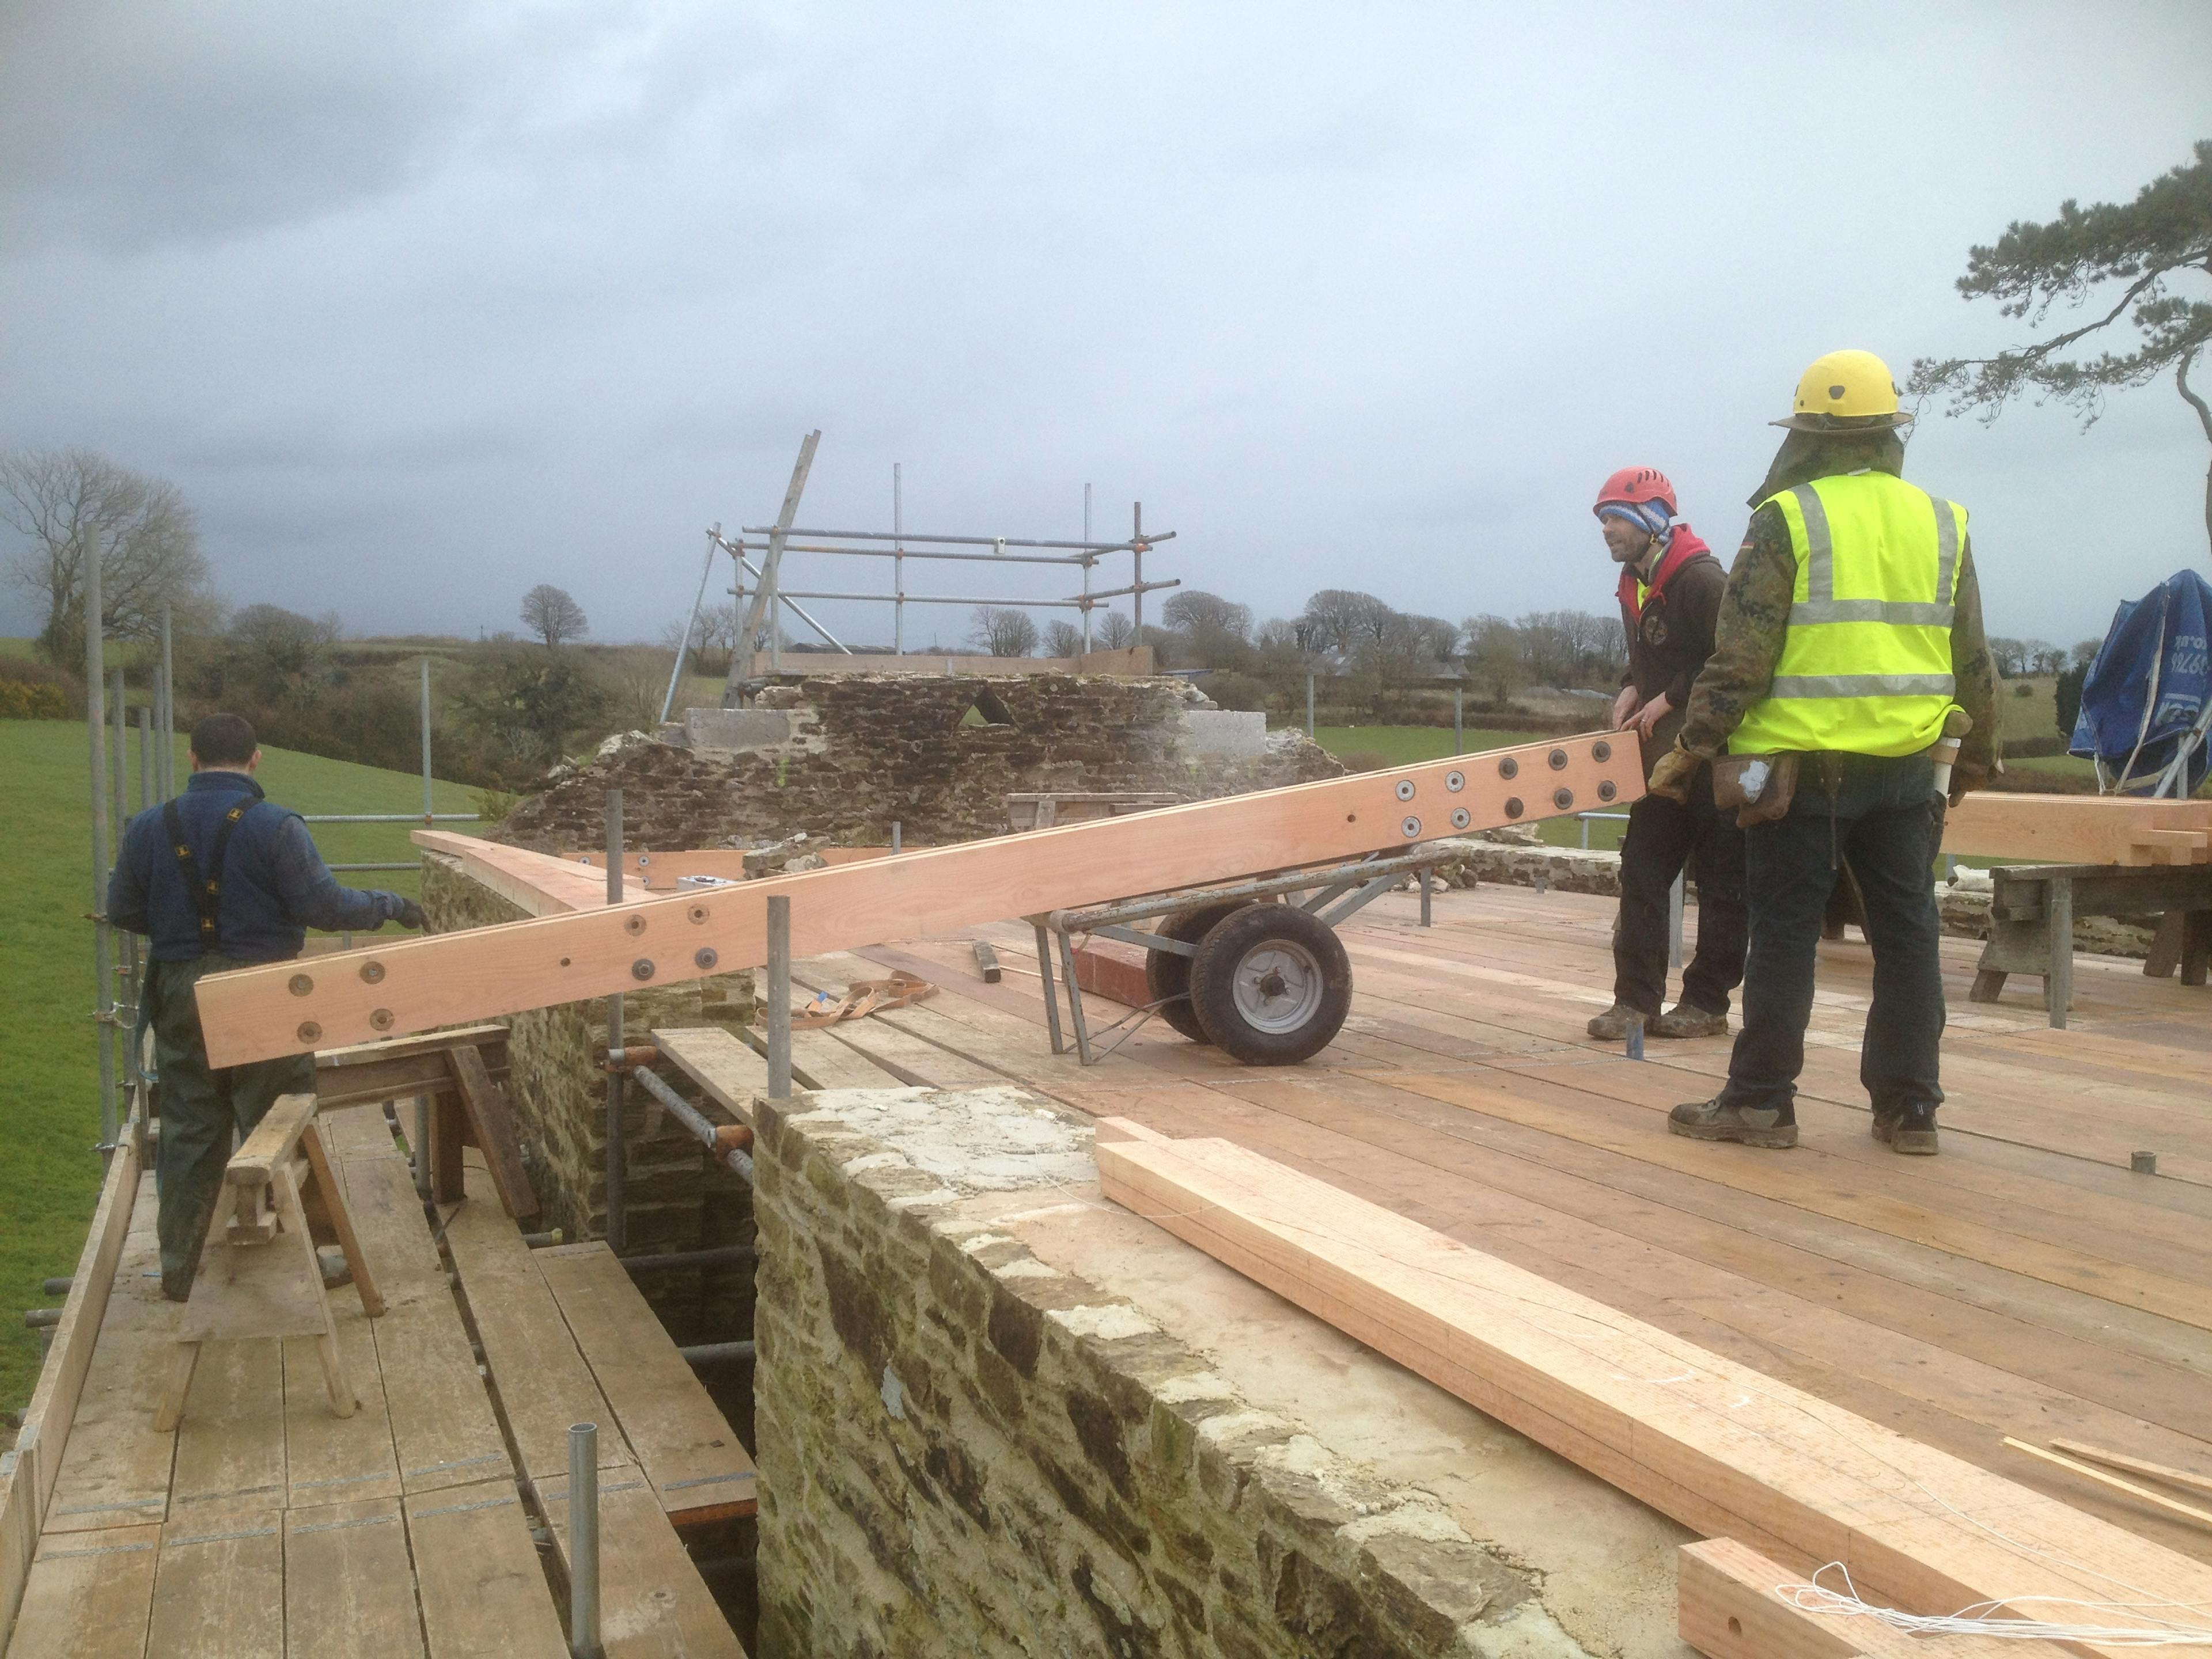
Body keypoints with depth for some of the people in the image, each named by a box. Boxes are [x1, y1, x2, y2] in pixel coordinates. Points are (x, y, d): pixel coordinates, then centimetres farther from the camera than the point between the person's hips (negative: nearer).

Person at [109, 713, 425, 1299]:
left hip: (182, 1000, 4)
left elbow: (122, 911, 8)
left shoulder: (148, 827, 2)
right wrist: (390, 906, 1)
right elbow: (324, 905, -15)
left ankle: (177, 1269, 20)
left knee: (188, 1133, 13)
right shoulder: (275, 827, -13)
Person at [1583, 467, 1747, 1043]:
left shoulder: (1701, 579, -16)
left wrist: (1669, 700, -19)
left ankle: (1707, 1003, 9)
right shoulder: (1636, 585, 11)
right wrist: (1634, 688, 5)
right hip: (1662, 755, 9)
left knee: (1720, 881, 2)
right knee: (1641, 871, 5)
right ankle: (1636, 999, 9)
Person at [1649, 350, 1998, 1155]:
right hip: (1906, 767, 5)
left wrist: (1689, 750, -4)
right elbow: (1973, 663, 12)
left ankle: (1760, 1101, 9)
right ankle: (1909, 1106, 17)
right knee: (1906, 935, 10)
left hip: (1803, 767, -4)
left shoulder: (1788, 519, -7)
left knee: (1784, 936, 2)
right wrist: (1977, 754, 24)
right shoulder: (1941, 523, 8)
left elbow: (1741, 657, -11)